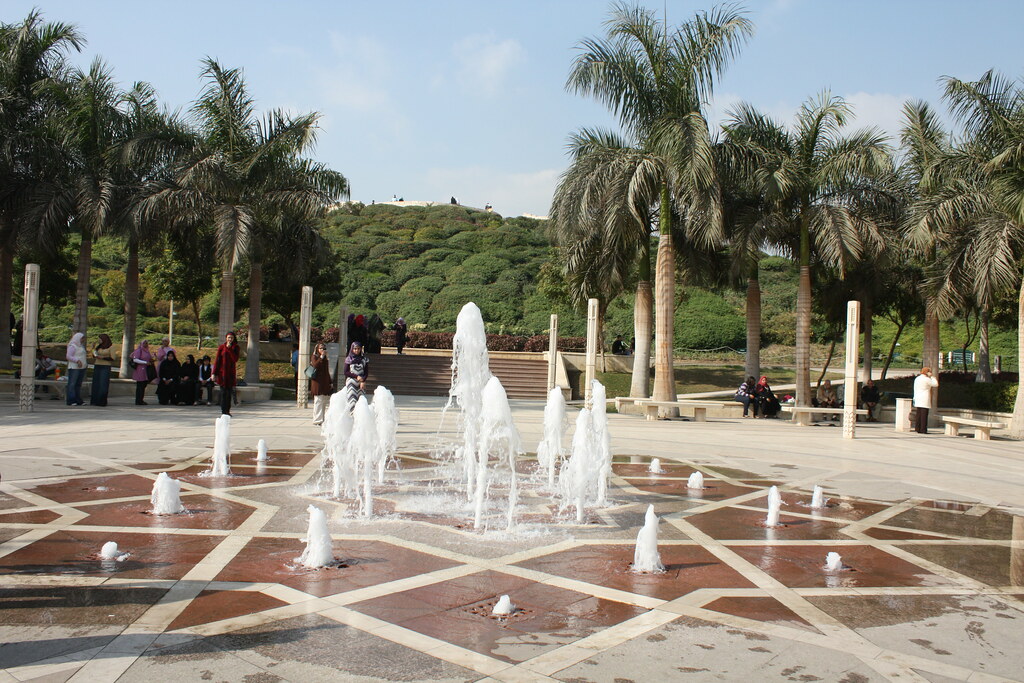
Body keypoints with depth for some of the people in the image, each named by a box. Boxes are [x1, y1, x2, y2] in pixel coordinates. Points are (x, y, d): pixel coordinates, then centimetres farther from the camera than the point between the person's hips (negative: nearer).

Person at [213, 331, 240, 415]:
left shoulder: (236, 348, 5)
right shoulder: (221, 347, 1)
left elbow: (235, 359, -10)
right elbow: (217, 360, 0)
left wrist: (229, 348, -14)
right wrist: (214, 373, -5)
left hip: (231, 372, 2)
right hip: (222, 372, -2)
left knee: (229, 392, 4)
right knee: (223, 392, -4)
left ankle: (227, 411, 12)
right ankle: (223, 411, -2)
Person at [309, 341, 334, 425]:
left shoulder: (325, 358, 19)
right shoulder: (314, 357, 1)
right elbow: (315, 365, -20)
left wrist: (330, 383, 15)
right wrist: (321, 357, -18)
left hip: (325, 382, 6)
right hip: (317, 382, -6)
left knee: (325, 402, 4)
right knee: (318, 401, -6)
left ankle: (323, 419, 9)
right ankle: (317, 420, -3)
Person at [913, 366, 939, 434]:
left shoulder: (916, 379, 14)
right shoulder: (926, 379, -10)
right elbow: (936, 384, -1)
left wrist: (915, 398, 21)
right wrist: (931, 377, 5)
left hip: (918, 400, 7)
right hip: (925, 400, -7)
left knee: (919, 415, 9)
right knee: (924, 415, -6)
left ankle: (918, 429, 8)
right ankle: (923, 430, -8)